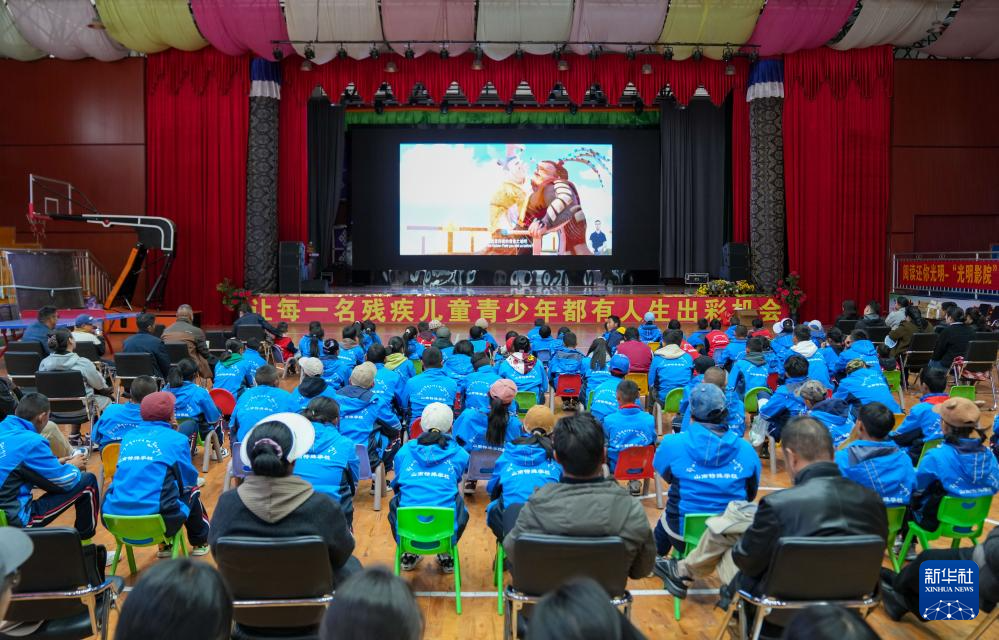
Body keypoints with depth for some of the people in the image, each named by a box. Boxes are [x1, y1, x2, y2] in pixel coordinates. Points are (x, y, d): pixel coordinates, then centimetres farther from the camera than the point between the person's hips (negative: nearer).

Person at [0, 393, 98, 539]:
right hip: (16, 520, -8)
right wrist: (73, 466, 12)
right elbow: (65, 481, -8)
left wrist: (55, 463, 19)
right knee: (87, 481, -2)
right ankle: (85, 542, 16)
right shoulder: (31, 442, -17)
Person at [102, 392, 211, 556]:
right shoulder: (176, 439, 1)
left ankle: (164, 545, 42)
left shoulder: (129, 437, 14)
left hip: (115, 519, 5)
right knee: (192, 490, 27)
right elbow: (189, 479, 10)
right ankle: (200, 543, 41)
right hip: (158, 520, -5)